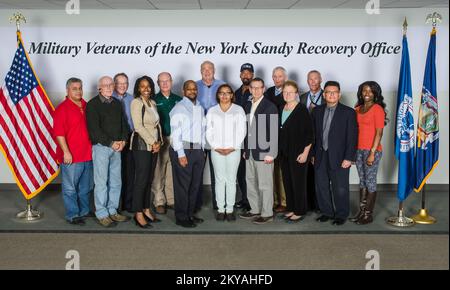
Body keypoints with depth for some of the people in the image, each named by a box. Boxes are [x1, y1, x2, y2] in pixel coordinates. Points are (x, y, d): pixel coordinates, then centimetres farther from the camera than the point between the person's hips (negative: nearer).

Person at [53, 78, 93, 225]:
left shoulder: (86, 106, 11)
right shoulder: (62, 108, -8)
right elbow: (58, 133, -13)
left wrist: (93, 148, 16)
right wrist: (66, 152, -18)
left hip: (87, 155, 7)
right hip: (71, 156, -7)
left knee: (86, 187, 17)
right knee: (70, 188, 2)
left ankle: (84, 211, 30)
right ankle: (72, 215, 13)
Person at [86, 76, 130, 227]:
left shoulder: (117, 103, 15)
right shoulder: (93, 104, -5)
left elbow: (124, 124, 17)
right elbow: (94, 129, -11)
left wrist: (122, 140, -1)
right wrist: (111, 143, -12)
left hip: (116, 147, 6)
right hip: (101, 147, -6)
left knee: (116, 182, 9)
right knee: (101, 182, -3)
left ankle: (112, 211, 20)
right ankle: (102, 214, 7)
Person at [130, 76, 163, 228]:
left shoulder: (153, 103, 14)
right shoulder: (136, 102, -7)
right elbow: (138, 126, -14)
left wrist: (159, 141, 0)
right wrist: (152, 142, -12)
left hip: (154, 145, 7)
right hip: (142, 144, -7)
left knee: (149, 179, 10)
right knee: (141, 179, -5)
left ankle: (146, 210, 19)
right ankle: (138, 214, 3)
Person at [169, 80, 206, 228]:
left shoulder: (200, 108, 16)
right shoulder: (179, 108, -6)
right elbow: (175, 132, -11)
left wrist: (203, 149, 12)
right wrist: (181, 154, -16)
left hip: (198, 150, 7)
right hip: (183, 150, -7)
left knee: (195, 184, 11)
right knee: (182, 185, -2)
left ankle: (190, 214, 24)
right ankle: (181, 217, 8)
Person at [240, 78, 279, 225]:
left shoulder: (270, 107, -8)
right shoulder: (248, 106, 13)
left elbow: (274, 132, -12)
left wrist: (270, 153, -16)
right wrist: (245, 149, 14)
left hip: (263, 152, -7)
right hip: (250, 152, 7)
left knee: (265, 184, 0)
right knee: (251, 183, 14)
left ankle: (267, 213, 11)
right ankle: (255, 210, 26)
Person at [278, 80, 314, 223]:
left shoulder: (302, 110, -10)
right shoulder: (281, 109, 8)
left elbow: (309, 133, -11)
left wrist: (305, 153, -15)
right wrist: (279, 150, 10)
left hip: (298, 153, -6)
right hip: (284, 152, 6)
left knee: (298, 181, 1)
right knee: (287, 181, 11)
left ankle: (300, 211, 13)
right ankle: (290, 208, 23)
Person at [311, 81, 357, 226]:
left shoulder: (348, 112, -4)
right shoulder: (317, 111, 8)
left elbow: (352, 137, -7)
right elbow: (314, 134, 11)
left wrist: (348, 158, -12)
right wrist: (313, 154, 8)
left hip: (339, 158, -4)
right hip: (320, 157, 4)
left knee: (340, 189, 3)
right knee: (321, 187, 11)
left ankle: (341, 215, 20)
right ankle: (326, 212, 27)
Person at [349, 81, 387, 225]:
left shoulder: (377, 109, -8)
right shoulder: (357, 109, 10)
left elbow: (379, 132, -12)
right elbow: (356, 130, 11)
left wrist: (372, 153, -16)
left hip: (372, 150, -6)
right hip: (358, 150, 6)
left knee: (370, 182, 1)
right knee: (362, 181, 12)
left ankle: (369, 214, 9)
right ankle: (361, 211, 19)